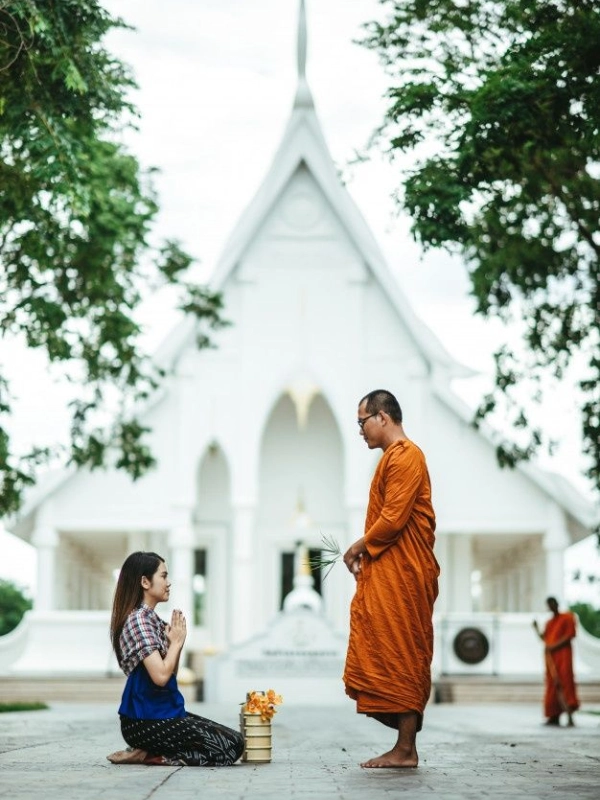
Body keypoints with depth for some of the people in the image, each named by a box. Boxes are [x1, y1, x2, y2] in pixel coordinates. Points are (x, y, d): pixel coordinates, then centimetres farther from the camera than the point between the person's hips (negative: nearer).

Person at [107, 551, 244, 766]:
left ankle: (149, 753, 1)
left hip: (165, 712, 10)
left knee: (236, 741, 4)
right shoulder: (138, 620, -15)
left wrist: (176, 642, 2)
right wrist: (177, 642, -9)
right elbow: (160, 676, -24)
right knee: (228, 749, -14)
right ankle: (148, 755, -9)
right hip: (146, 721, -10)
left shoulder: (152, 619, 14)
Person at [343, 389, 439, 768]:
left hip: (401, 576, -10)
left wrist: (360, 547, -7)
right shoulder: (395, 456, 20)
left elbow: (393, 518, -19)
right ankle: (404, 746, 10)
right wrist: (365, 552, 7)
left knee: (400, 657, -8)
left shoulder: (404, 456, -12)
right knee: (393, 658, 8)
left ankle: (406, 750, -4)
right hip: (388, 575, 10)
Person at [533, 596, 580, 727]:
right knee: (553, 685, 5)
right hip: (550, 656, 6)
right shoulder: (549, 622, 20)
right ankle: (555, 716, 8)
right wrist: (536, 629, 2)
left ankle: (569, 715, -21)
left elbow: (570, 635, -9)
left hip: (563, 654, -6)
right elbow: (545, 638, 16)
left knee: (565, 682, -14)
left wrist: (555, 645, -14)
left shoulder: (567, 617, 1)